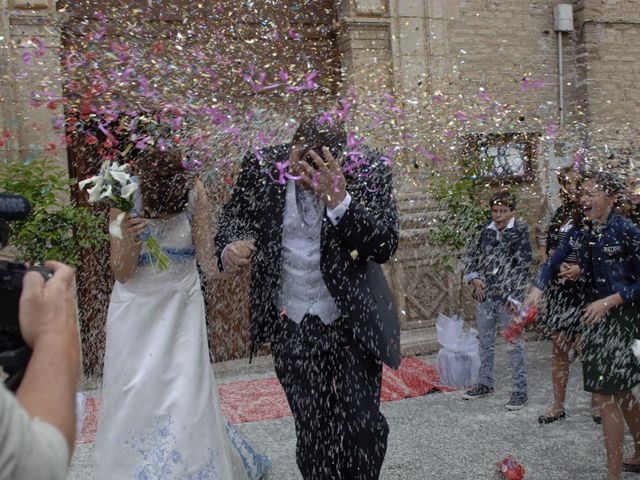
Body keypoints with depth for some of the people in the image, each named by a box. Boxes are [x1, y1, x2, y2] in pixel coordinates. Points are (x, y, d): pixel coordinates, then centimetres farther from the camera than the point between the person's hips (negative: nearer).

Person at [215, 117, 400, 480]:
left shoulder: (369, 171, -15)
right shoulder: (263, 168, -9)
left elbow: (385, 246, -23)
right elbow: (236, 214, 8)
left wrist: (339, 200, -38)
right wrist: (230, 247, -14)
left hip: (352, 322, -1)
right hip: (291, 325, 2)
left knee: (364, 426, 3)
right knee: (312, 429, 10)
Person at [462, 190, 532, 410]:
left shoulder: (520, 231, -7)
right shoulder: (487, 230, 6)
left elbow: (523, 266, -11)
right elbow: (471, 255, 17)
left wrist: (514, 297, -15)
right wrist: (474, 278, 2)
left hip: (507, 298, -5)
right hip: (484, 296, 5)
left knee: (514, 345, 2)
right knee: (485, 342, 16)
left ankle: (520, 390, 13)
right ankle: (485, 383, 31)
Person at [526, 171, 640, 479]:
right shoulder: (580, 233, 5)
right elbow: (552, 264, 5)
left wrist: (609, 302, -20)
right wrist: (536, 291, -12)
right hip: (596, 318, 7)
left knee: (605, 396, -7)